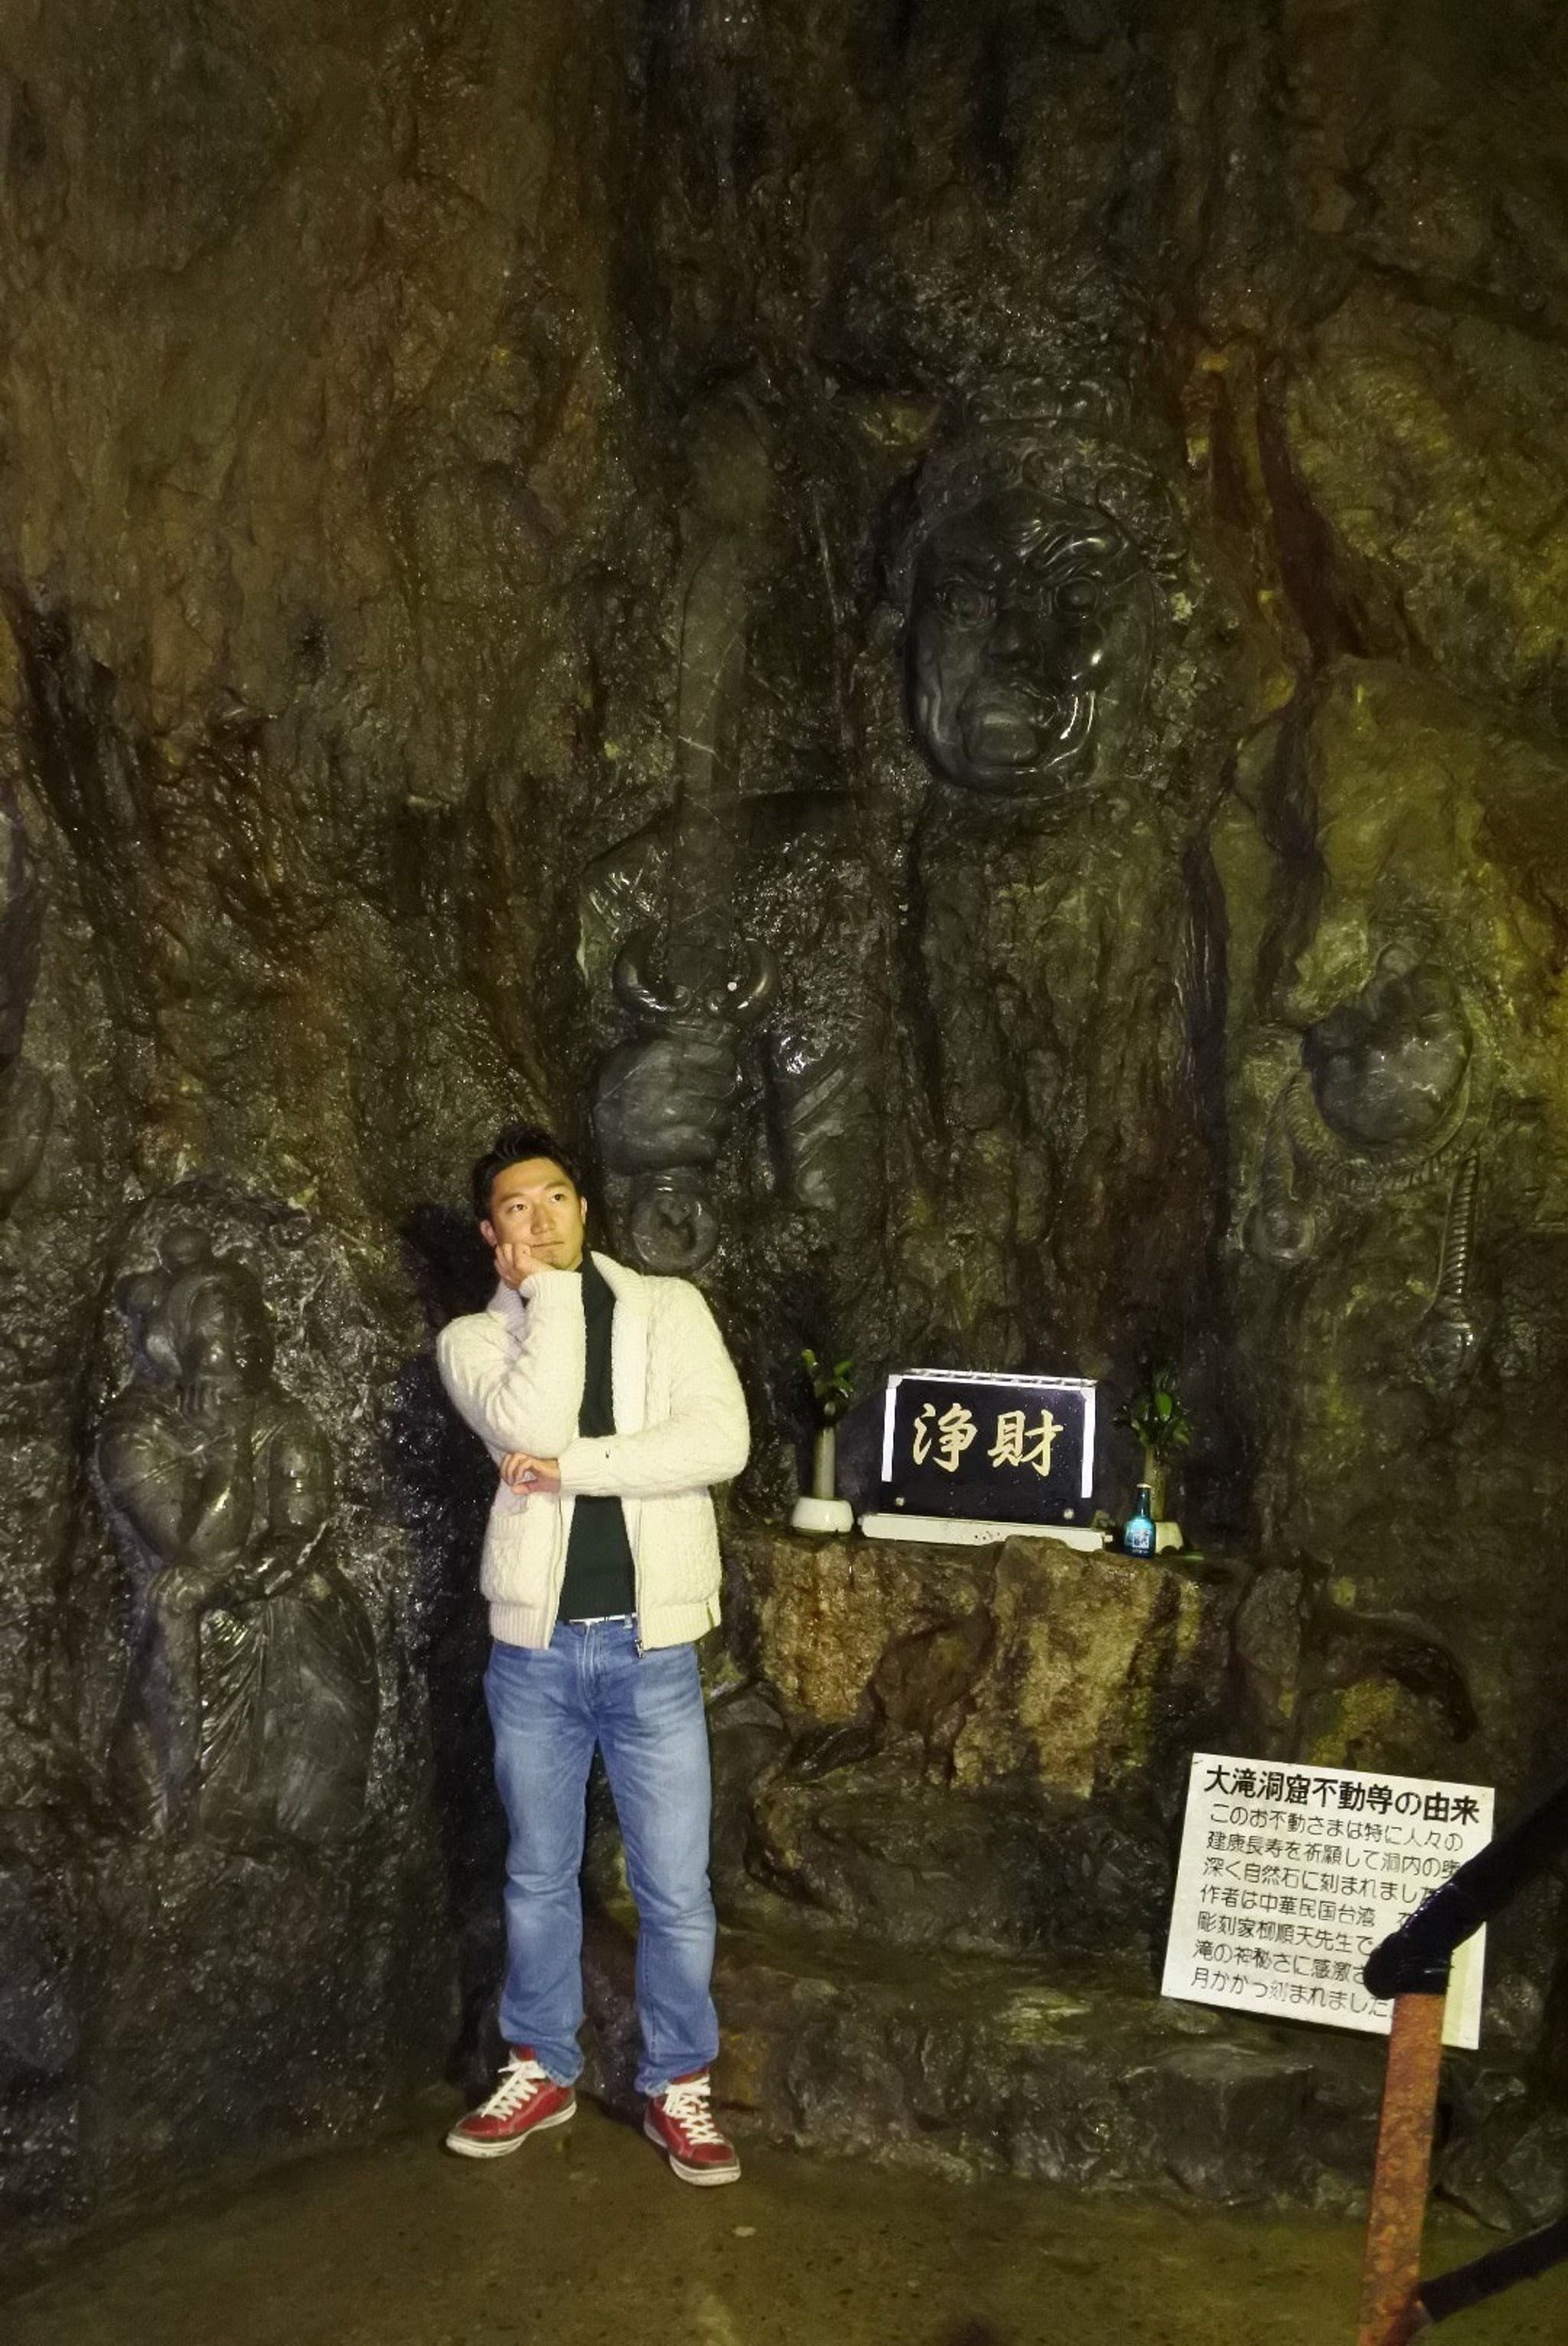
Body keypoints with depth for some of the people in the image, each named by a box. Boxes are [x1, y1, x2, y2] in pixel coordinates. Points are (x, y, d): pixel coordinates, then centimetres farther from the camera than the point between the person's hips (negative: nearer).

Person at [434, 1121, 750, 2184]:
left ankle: (679, 2086, 22)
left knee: (676, 1889, 4)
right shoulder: (476, 1337, 3)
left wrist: (574, 1467, -16)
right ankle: (543, 2068, 33)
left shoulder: (669, 1307, 2)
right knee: (539, 1877, 15)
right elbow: (532, 1427, -18)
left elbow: (721, 1441, -13)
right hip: (535, 1645, 1)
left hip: (651, 1645, -1)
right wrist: (550, 1291, -11)